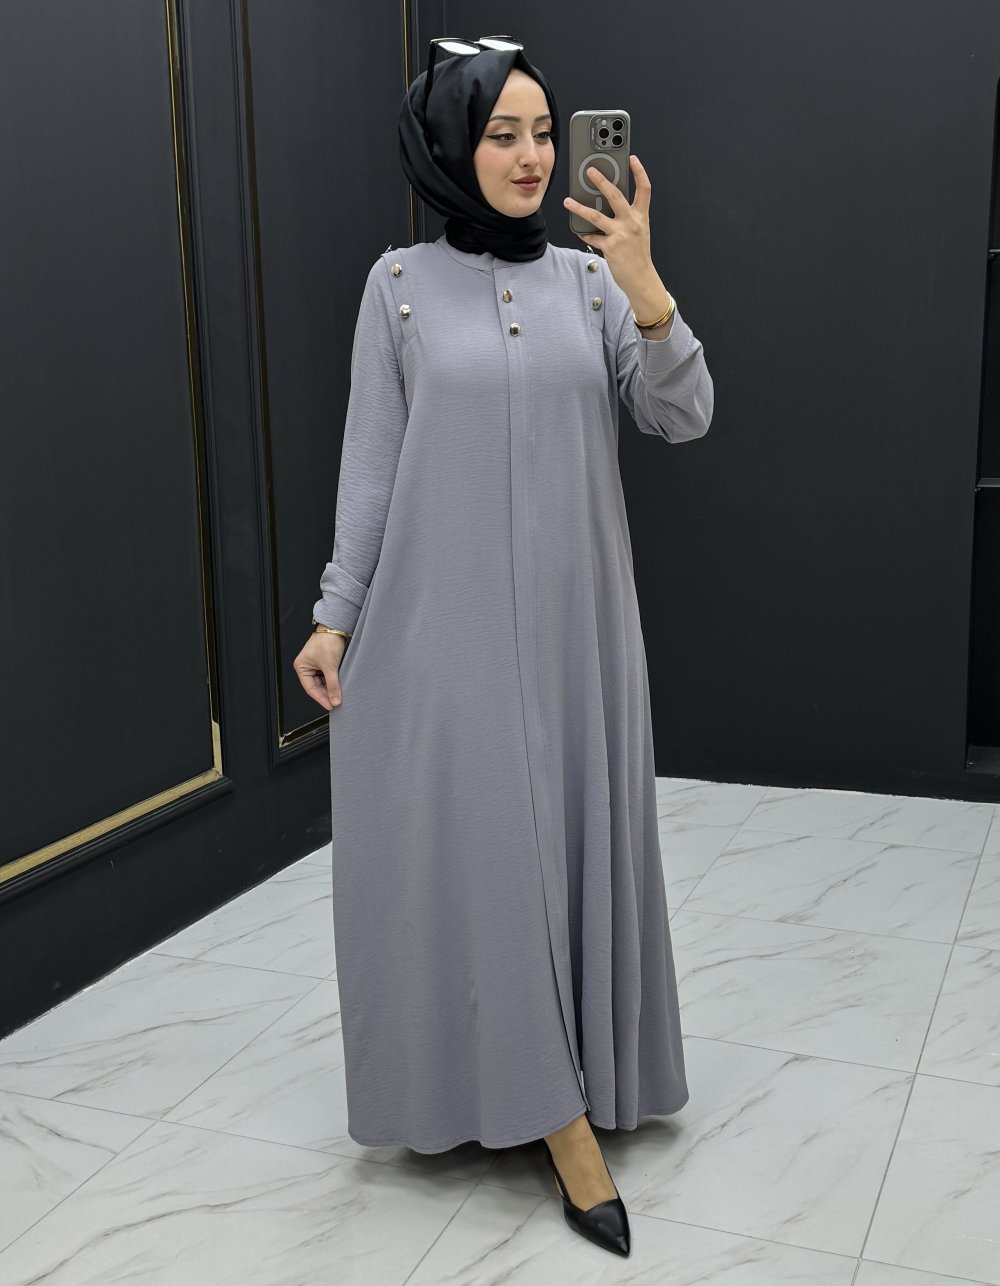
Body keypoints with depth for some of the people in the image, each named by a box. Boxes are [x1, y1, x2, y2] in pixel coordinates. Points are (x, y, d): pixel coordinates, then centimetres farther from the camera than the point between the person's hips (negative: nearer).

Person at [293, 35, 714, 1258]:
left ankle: (563, 1083, 30)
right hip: (444, 620, -2)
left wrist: (646, 286, -20)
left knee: (572, 836, 9)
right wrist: (336, 613, -2)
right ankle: (560, 1113, 10)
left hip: (573, 620, 2)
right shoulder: (401, 284, 0)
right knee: (472, 844, -2)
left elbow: (683, 418, -5)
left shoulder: (590, 279, 4)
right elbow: (370, 462, 1)